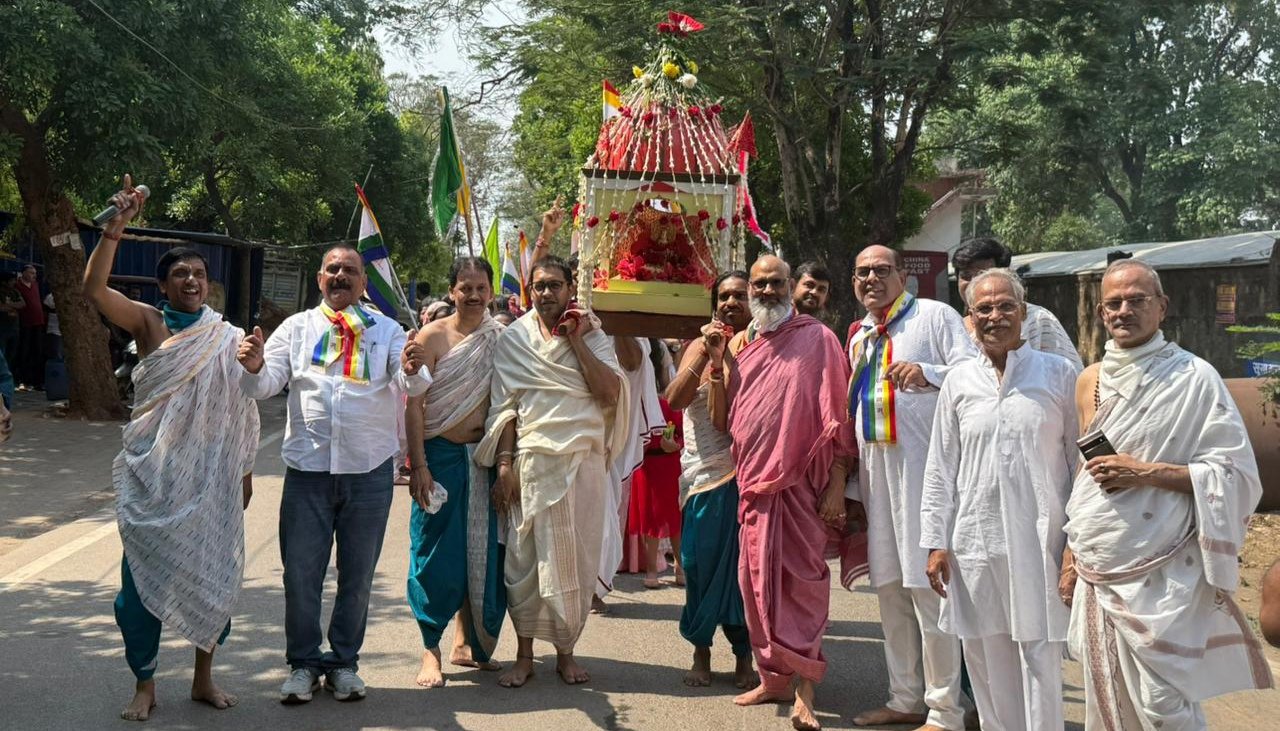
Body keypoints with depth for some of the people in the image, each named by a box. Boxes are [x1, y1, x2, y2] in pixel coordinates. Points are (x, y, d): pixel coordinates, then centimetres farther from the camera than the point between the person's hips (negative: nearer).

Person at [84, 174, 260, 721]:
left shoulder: (231, 338, 5)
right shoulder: (148, 324, 0)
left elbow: (242, 412, 9)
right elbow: (94, 288, -16)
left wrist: (245, 472, 8)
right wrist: (115, 227, -24)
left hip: (212, 476, 2)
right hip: (153, 475, -2)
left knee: (212, 572, 8)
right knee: (145, 573, 2)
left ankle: (203, 677, 25)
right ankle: (144, 684, 18)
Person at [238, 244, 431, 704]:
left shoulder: (386, 330, 5)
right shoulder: (297, 328, 8)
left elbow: (412, 386, -7)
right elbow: (266, 385, 2)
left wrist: (413, 370, -31)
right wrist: (254, 367, -21)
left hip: (370, 470, 0)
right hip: (308, 467, 0)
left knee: (358, 573, 10)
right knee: (301, 572, 4)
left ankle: (343, 662, 25)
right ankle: (303, 664, 19)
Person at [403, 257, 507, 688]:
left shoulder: (501, 338, 5)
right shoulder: (433, 337, -4)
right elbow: (414, 403, -7)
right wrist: (418, 465, -13)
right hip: (441, 454, -3)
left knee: (483, 552, 9)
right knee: (437, 552, -1)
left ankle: (468, 642, 24)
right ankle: (430, 650, 9)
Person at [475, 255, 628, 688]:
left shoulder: (592, 335, 8)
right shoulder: (513, 339, 7)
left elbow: (611, 393, -5)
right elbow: (504, 406, 3)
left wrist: (576, 341, -8)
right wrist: (504, 465, -5)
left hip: (584, 459, 1)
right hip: (531, 459, 0)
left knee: (577, 558, 4)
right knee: (525, 555, 1)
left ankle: (565, 651, 17)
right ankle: (524, 655, 12)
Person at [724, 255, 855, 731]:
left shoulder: (817, 339, -3)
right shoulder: (740, 344, 12)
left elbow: (837, 419, -7)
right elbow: (721, 420, 11)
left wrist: (837, 486, -13)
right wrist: (717, 363, -1)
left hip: (800, 482, -5)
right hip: (753, 481, 6)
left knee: (800, 583, -5)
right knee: (757, 580, 10)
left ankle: (804, 692, 1)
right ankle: (773, 678, 23)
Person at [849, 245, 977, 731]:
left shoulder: (934, 316, -1)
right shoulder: (859, 337, 21)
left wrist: (927, 373, -29)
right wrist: (853, 485, 23)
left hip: (923, 467, -7)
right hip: (876, 470, 7)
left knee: (927, 585, -7)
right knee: (889, 586, 12)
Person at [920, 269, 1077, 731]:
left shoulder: (1058, 375, 1)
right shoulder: (959, 381, 7)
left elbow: (1079, 461, 2)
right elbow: (940, 468, 9)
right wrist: (936, 543, 5)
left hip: (1039, 540, -2)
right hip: (975, 541, 3)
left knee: (1040, 658, 0)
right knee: (986, 658, 10)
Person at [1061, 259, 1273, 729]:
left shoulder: (1195, 379, -8)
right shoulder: (1090, 381, 10)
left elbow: (1239, 474, -10)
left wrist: (1147, 472, -19)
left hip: (1158, 577, -6)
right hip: (1095, 574, 6)